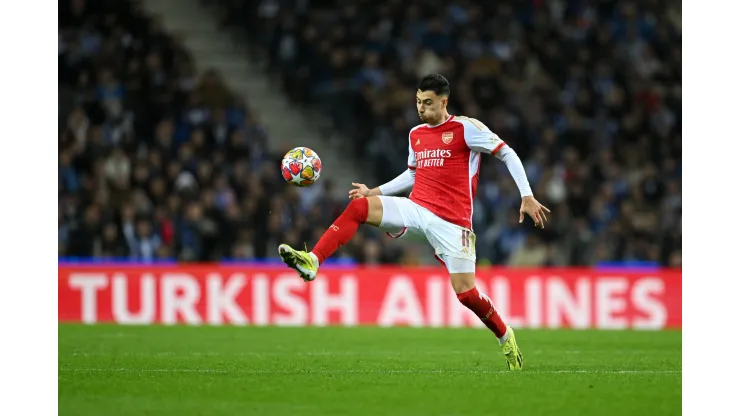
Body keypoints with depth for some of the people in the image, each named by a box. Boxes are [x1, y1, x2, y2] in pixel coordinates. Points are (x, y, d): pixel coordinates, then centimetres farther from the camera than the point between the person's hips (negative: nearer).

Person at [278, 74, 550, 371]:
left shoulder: (466, 128, -5)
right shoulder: (416, 134, 14)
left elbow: (507, 154, -3)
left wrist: (526, 196, -11)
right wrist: (375, 191, 21)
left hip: (452, 221, -5)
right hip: (416, 209, 5)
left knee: (465, 292, -10)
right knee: (358, 206, -19)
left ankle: (505, 336, 18)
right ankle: (312, 261, -29)